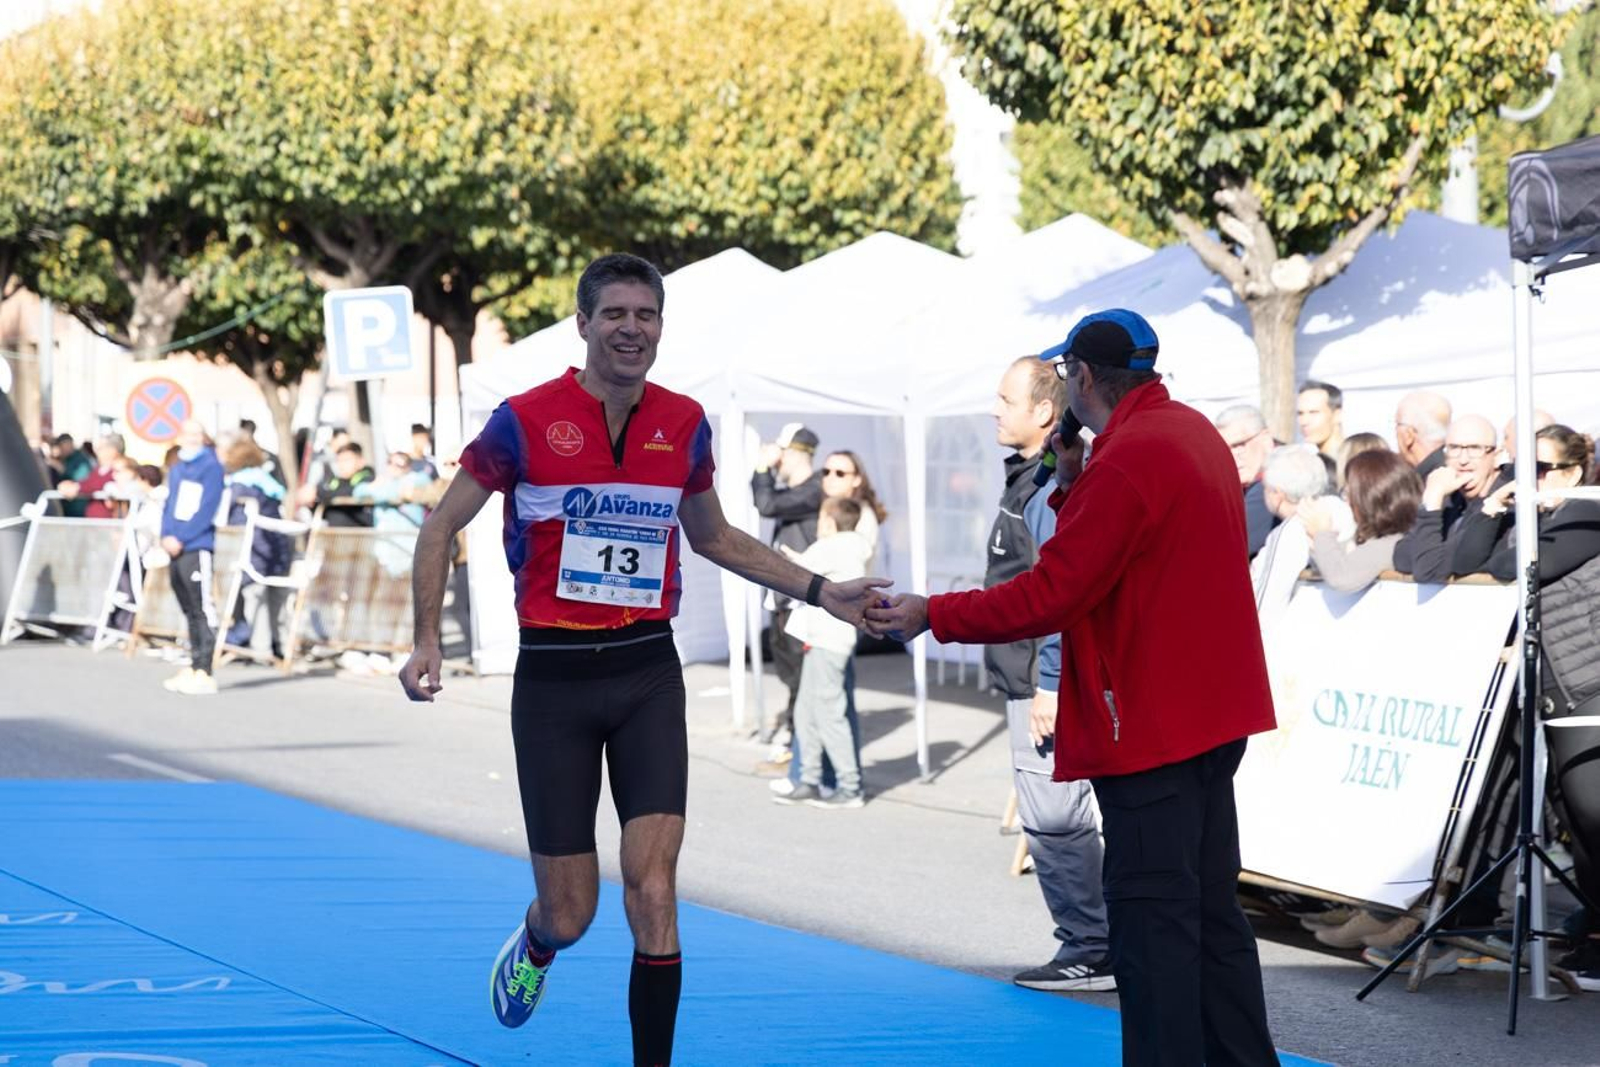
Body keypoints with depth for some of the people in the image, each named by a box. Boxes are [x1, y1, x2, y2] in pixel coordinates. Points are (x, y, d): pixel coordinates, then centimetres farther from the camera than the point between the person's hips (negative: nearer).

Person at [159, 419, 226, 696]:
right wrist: (166, 536, 0)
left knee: (202, 609, -8)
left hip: (197, 546, -7)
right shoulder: (176, 470, 16)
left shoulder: (211, 467, -4)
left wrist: (181, 538, -15)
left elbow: (207, 510, -11)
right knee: (189, 609, 10)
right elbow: (169, 505, 18)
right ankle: (192, 668, 14)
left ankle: (204, 673, -10)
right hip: (175, 548, 7)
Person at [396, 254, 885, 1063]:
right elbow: (441, 526, 3)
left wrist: (819, 591, 14)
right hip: (554, 677, -2)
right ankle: (534, 947, 41)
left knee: (652, 891, -11)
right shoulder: (525, 421, -7)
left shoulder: (683, 425, 4)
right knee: (570, 914, 3)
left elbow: (715, 539, 21)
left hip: (647, 673, 2)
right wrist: (427, 640, -8)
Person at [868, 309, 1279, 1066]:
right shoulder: (1192, 433, 11)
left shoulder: (1127, 462, -19)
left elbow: (1049, 596, -20)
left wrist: (932, 616, -11)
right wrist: (1072, 486, 9)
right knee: (1212, 910, 15)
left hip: (1151, 729, -10)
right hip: (1208, 715, 10)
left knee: (1153, 924, -6)